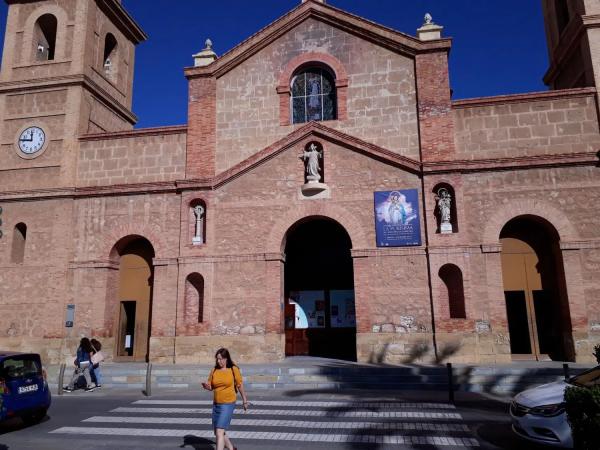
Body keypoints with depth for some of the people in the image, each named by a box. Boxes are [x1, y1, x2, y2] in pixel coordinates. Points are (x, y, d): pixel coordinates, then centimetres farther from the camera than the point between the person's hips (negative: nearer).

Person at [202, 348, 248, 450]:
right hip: (216, 404, 6)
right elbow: (210, 386, 5)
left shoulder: (234, 369, -9)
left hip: (228, 404, -6)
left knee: (219, 432, -13)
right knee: (217, 432, 17)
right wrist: (206, 386, -19)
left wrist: (245, 400, 7)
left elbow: (240, 385, 0)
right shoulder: (214, 370, 1)